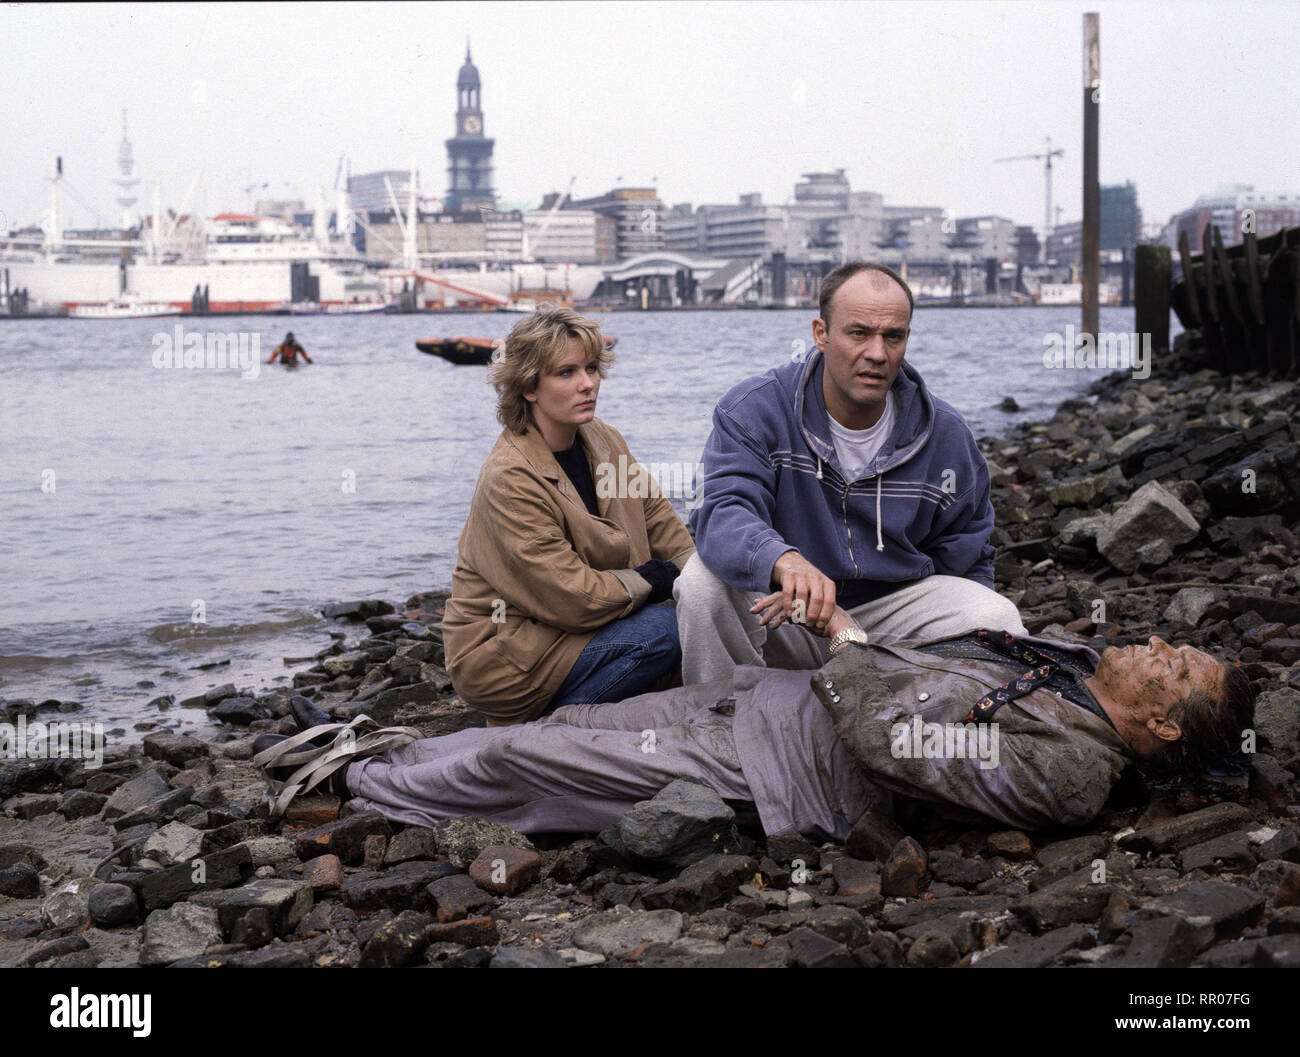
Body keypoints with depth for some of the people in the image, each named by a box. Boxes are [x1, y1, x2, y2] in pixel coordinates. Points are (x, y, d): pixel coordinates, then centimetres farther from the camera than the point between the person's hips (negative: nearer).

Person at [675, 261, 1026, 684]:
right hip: (780, 607, -2)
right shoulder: (754, 410, -11)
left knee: (996, 617, -22)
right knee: (702, 582, -30)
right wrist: (785, 562, -50)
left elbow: (967, 561, 9)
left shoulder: (945, 435, -1)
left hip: (892, 604, 2)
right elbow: (724, 512, -28)